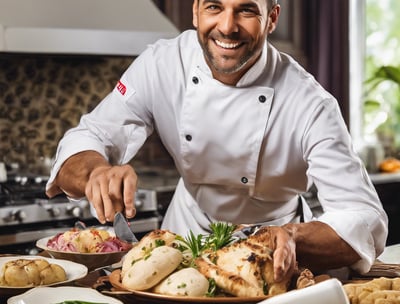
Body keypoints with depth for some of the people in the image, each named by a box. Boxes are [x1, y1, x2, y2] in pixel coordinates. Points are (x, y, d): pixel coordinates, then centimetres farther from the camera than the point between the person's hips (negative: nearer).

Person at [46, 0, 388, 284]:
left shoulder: (311, 105, -24)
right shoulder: (161, 65, -16)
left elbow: (366, 220, -26)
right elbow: (84, 142, -14)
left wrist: (293, 240, -46)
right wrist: (97, 172, -38)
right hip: (188, 234, 1)